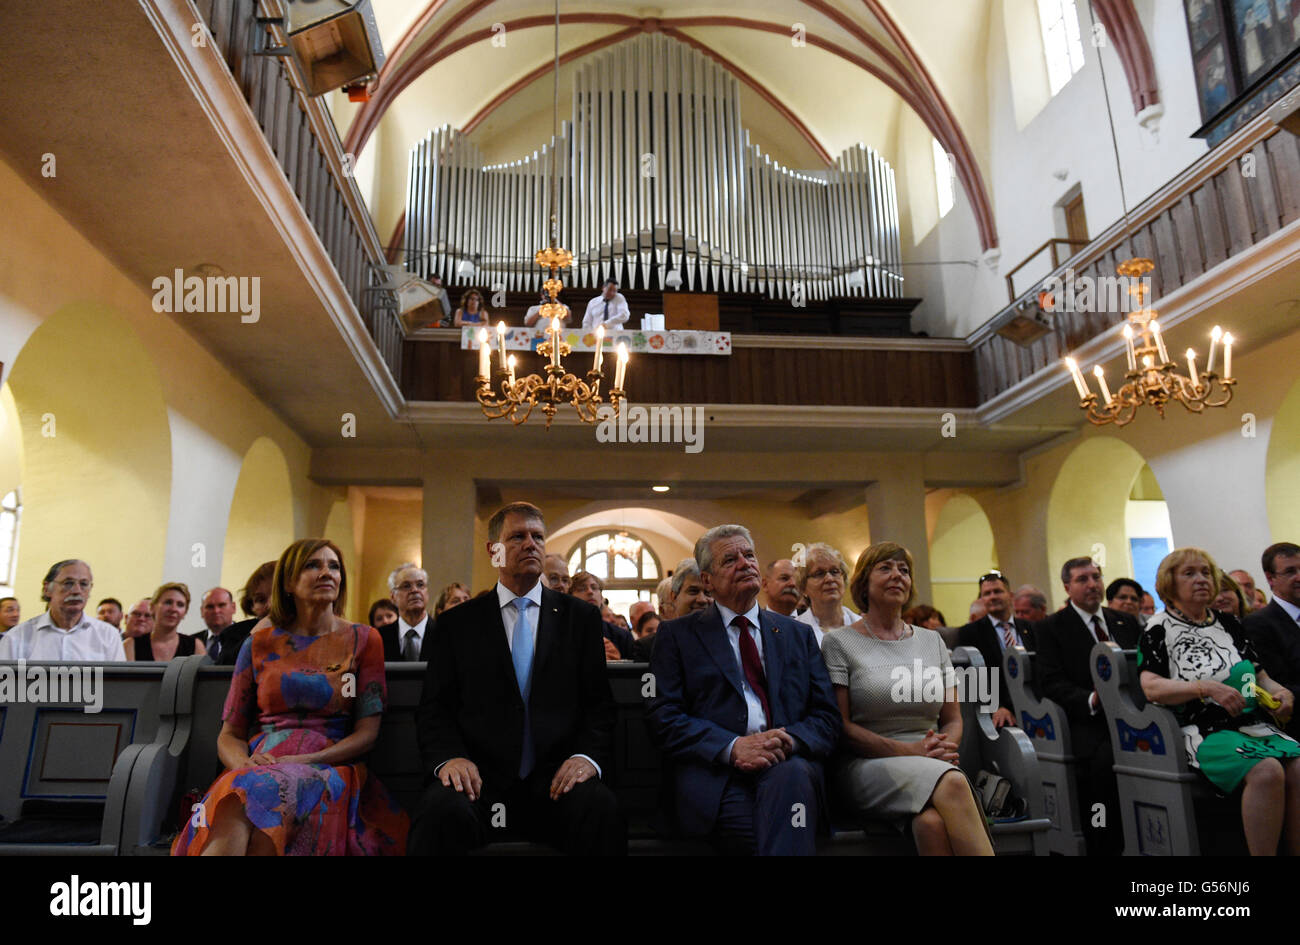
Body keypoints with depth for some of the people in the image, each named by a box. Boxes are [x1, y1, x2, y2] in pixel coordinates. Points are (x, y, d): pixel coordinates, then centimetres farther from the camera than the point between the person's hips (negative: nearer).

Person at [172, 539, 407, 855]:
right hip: (260, 764, 2)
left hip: (328, 770, -1)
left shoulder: (363, 640, 10)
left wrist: (305, 761, -12)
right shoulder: (258, 644, 15)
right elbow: (229, 735, 15)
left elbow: (367, 732, 3)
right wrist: (243, 764, -9)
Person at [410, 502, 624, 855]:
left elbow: (600, 703, 8)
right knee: (444, 811, -34)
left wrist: (588, 756, -11)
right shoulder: (456, 624, 12)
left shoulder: (581, 617, 12)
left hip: (556, 778, 1)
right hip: (480, 777, 0)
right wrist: (449, 757, -13)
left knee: (601, 809, -32)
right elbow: (435, 707, 7)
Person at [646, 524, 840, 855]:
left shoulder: (799, 634, 20)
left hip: (788, 763, 4)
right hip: (714, 772, -3)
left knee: (792, 775, -34)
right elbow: (663, 717, 0)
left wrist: (788, 740, -12)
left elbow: (827, 717, 12)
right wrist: (733, 747, -16)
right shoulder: (677, 635, 12)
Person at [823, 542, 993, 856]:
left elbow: (953, 719, 17)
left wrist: (944, 747, -7)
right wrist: (910, 750, -14)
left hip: (934, 764, 3)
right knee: (952, 783, -34)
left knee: (932, 821, -34)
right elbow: (840, 726, -4)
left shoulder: (932, 640, 17)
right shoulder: (839, 642, 3)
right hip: (867, 765, -3)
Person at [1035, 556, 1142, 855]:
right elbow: (1052, 683, -5)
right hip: (1090, 722, -4)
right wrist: (1092, 700, -22)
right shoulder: (1051, 628, 5)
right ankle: (1105, 846, -18)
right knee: (1105, 759, -33)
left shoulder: (1126, 622, 22)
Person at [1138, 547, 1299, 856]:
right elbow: (1151, 687, -9)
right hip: (1202, 732, -5)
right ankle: (1263, 853, -22)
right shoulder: (1159, 629, 2)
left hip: (1253, 725, 5)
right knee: (1267, 771, -31)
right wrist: (1208, 688, -19)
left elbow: (1260, 676, 24)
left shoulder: (1229, 623, 20)